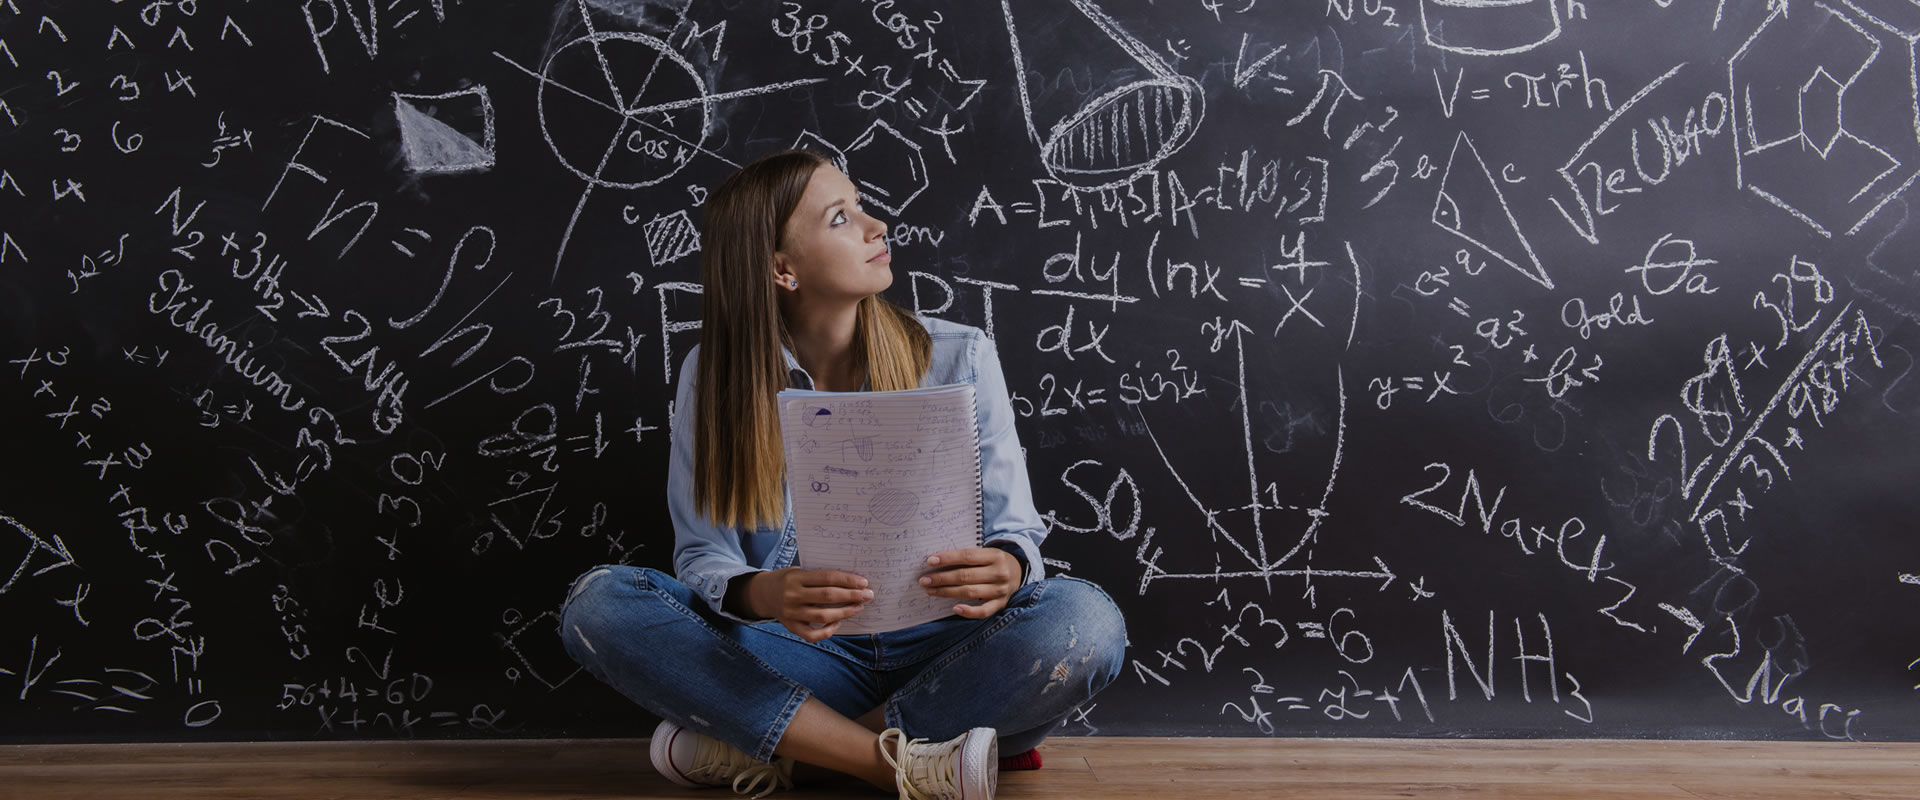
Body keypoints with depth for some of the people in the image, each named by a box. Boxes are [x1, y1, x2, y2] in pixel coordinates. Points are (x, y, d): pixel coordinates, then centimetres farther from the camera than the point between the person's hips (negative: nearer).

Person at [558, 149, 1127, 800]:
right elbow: (704, 558, -4)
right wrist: (762, 595, -29)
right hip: (795, 657, 0)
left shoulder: (959, 358, 0)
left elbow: (1017, 531, -1)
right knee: (598, 604, -23)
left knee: (1086, 620, -31)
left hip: (937, 652, 0)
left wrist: (1005, 570, -28)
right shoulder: (714, 377, 0)